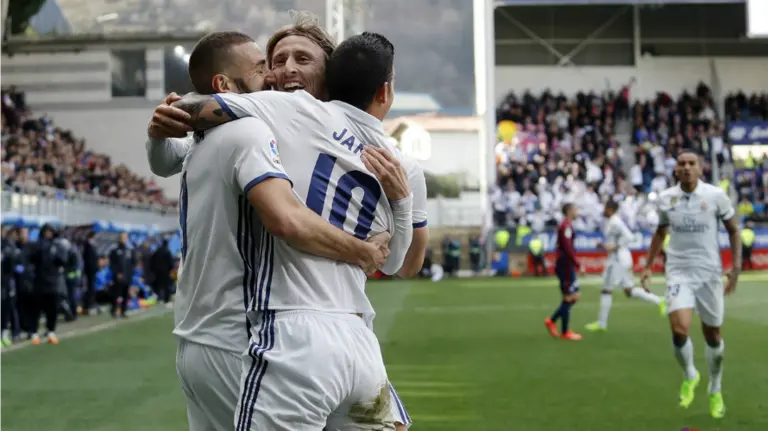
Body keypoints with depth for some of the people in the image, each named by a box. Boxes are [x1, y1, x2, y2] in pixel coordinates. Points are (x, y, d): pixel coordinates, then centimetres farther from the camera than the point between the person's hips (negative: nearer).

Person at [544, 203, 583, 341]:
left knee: (574, 296, 12)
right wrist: (578, 265, -22)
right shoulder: (566, 226, -15)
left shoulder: (567, 226, 16)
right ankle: (565, 332, 4)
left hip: (567, 266, 10)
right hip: (565, 266, -10)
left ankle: (552, 321, 17)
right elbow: (568, 249, -23)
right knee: (569, 298, -3)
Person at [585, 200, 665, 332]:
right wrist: (604, 246, 15)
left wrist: (613, 247, -22)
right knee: (629, 291, 12)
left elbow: (629, 237, -24)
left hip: (618, 260, -10)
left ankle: (601, 323, 5)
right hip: (623, 259, 10)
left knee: (606, 290, -1)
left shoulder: (615, 222, -15)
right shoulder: (614, 222, 16)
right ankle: (659, 301, 7)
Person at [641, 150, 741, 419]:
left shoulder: (715, 195, -6)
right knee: (679, 330, -18)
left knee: (712, 336, 8)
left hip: (709, 273, 0)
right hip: (679, 272, 1)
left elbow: (733, 230, 4)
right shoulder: (666, 199, 1)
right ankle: (689, 376, 13)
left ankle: (715, 390, 33)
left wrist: (736, 264, -5)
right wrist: (648, 266, 15)